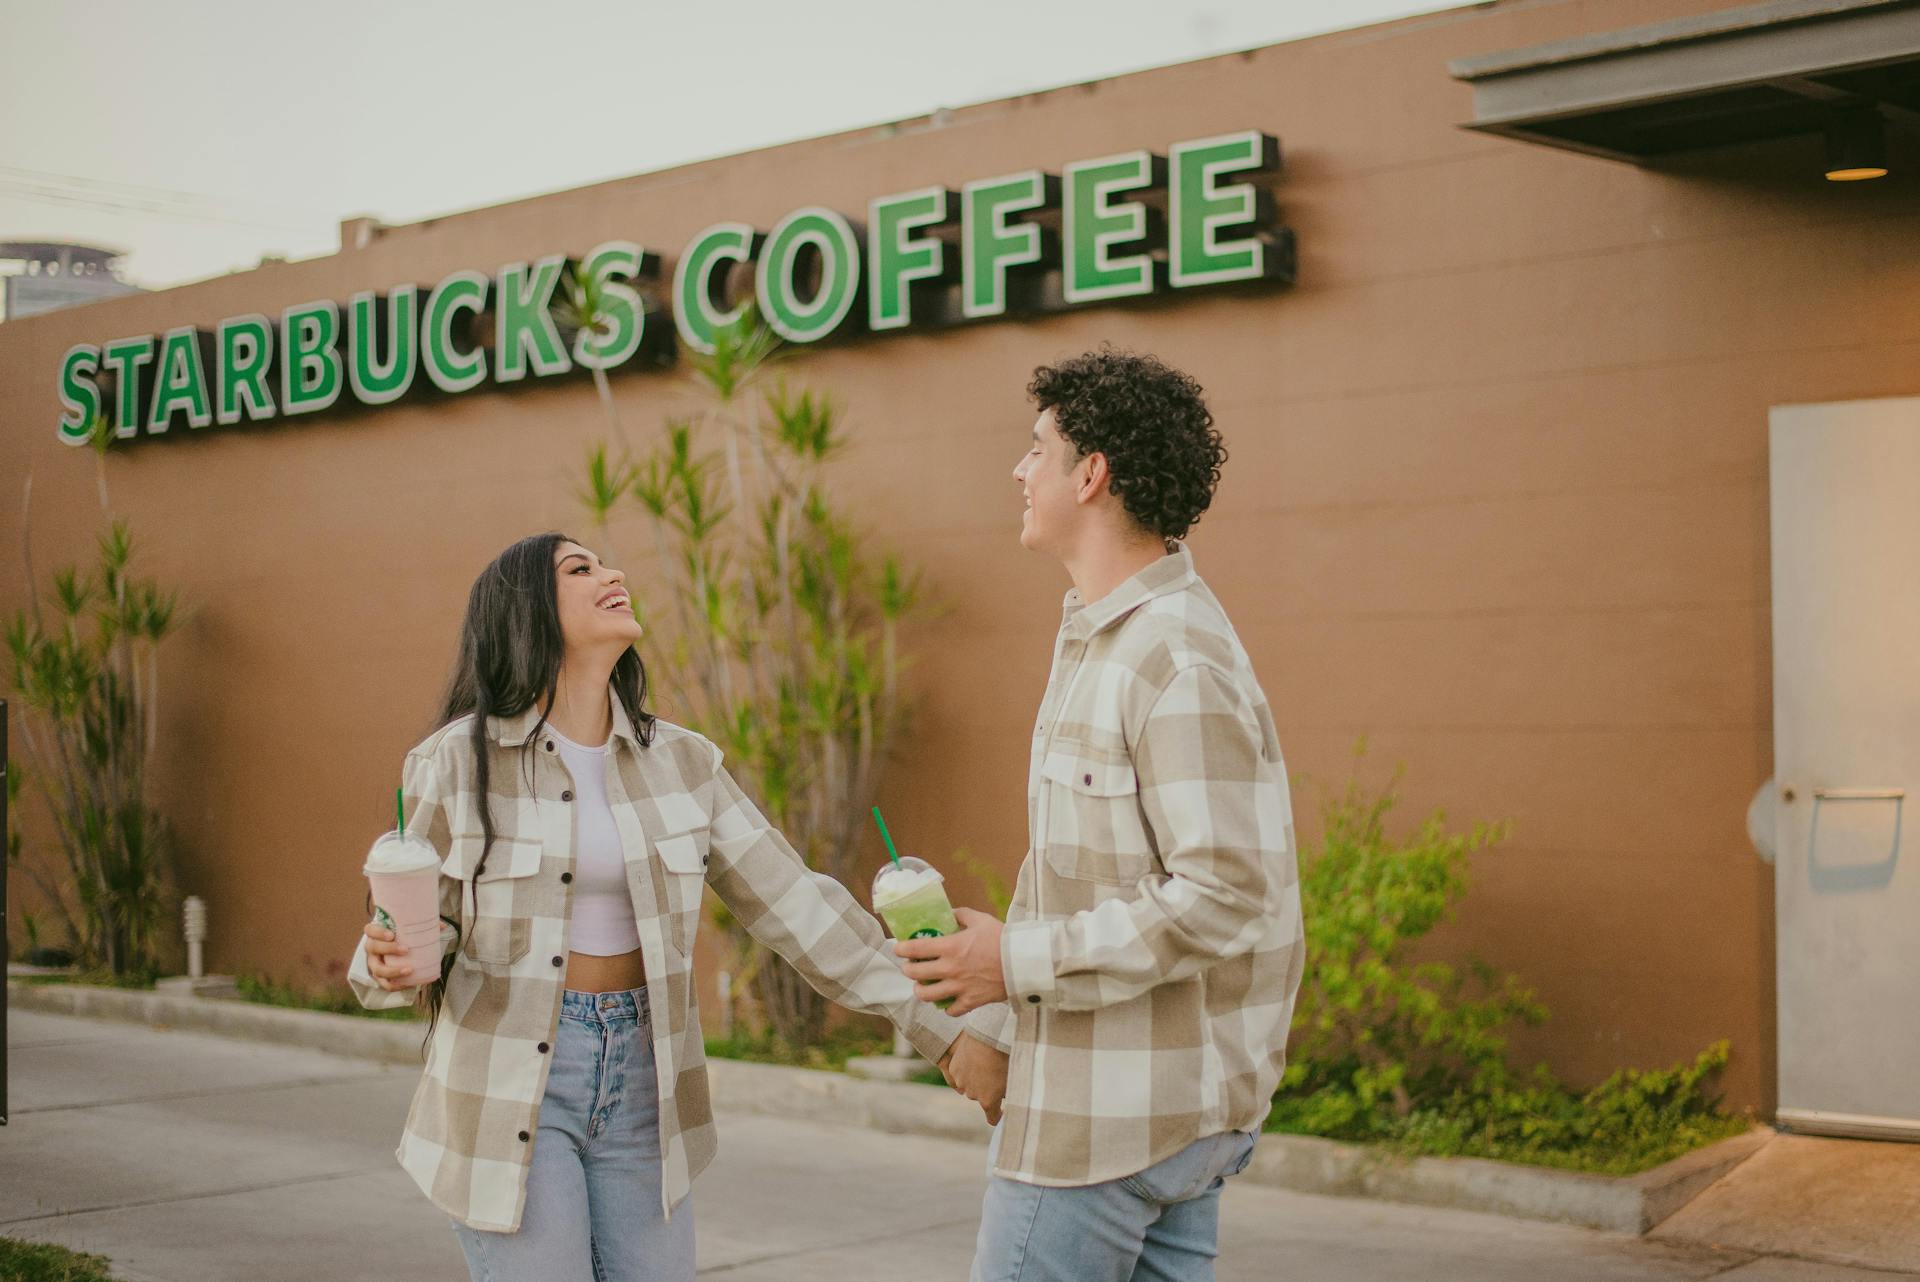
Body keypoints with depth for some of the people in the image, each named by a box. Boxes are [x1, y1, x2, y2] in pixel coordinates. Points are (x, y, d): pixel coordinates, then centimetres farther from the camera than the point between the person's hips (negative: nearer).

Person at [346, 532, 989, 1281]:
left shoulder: (680, 762, 3)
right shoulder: (458, 763, -7)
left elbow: (792, 903, 3)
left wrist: (935, 1029, -1)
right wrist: (392, 966, -26)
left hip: (637, 1084, 4)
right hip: (508, 1088, -4)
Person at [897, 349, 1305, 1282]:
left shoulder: (1177, 663, -20)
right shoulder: (1094, 640, 13)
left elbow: (1222, 898, -25)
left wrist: (1019, 961, -18)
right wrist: (992, 1021, 13)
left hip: (1115, 1116, -10)